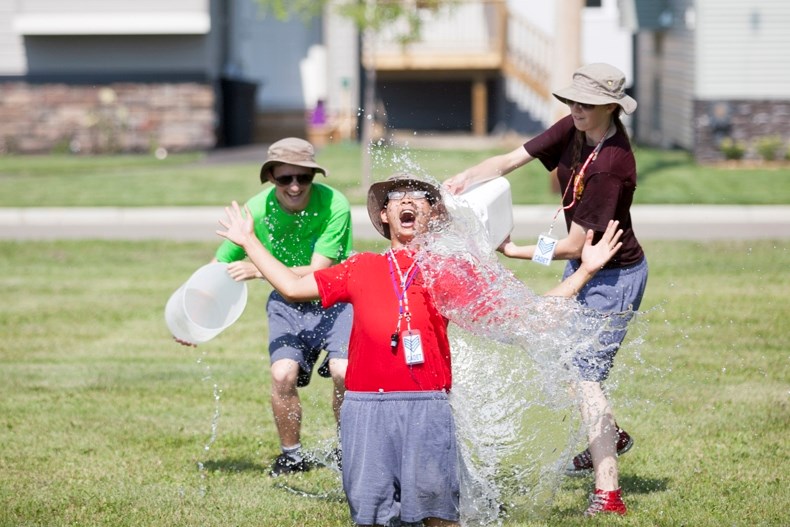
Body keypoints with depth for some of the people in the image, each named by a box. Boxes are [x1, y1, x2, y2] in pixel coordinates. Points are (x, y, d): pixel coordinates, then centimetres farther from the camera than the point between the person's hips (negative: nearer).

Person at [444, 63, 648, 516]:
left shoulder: (610, 165, -31)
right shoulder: (575, 131, -7)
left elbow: (574, 247, -27)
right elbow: (509, 161, -6)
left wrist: (515, 251, -20)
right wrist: (465, 179, -23)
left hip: (615, 276, -10)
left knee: (587, 376, -14)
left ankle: (608, 495, -15)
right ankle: (609, 436, 45)